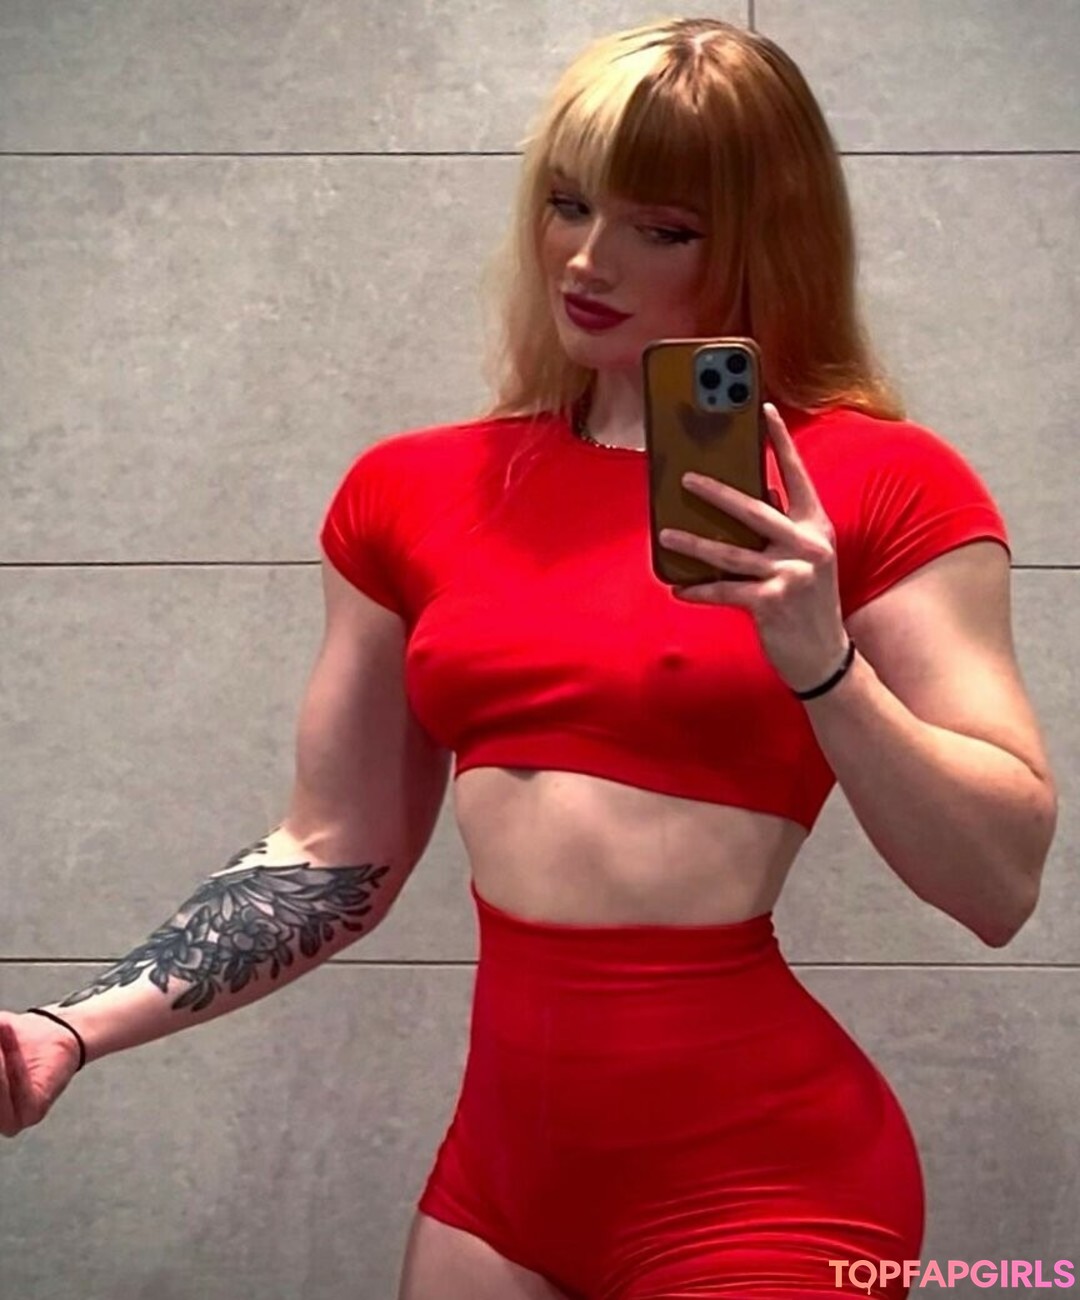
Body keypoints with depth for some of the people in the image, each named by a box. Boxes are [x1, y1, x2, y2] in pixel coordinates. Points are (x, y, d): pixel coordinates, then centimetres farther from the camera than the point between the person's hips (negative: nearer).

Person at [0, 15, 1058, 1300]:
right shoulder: (415, 492, 4)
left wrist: (821, 665, -21)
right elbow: (337, 859, 8)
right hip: (503, 1156, 5)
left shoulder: (883, 486, -7)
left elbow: (1003, 884, -8)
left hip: (756, 1172, -4)